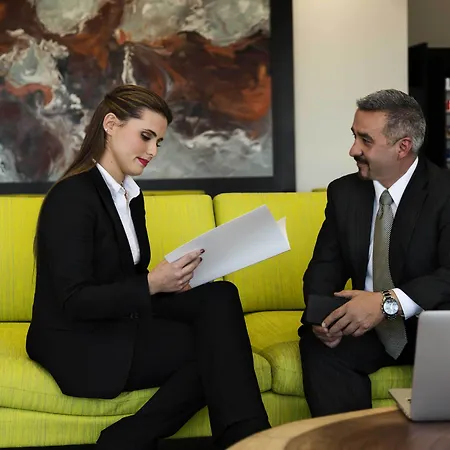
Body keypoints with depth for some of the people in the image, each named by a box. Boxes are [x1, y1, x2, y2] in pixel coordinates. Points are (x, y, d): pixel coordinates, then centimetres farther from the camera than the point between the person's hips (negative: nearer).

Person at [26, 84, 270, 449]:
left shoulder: (132, 195, 12)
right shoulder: (72, 197, -14)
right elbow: (74, 301, -20)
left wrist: (171, 281, -7)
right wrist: (152, 284, -28)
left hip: (121, 322, 8)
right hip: (78, 345, -8)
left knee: (219, 296, -16)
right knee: (216, 344, -20)